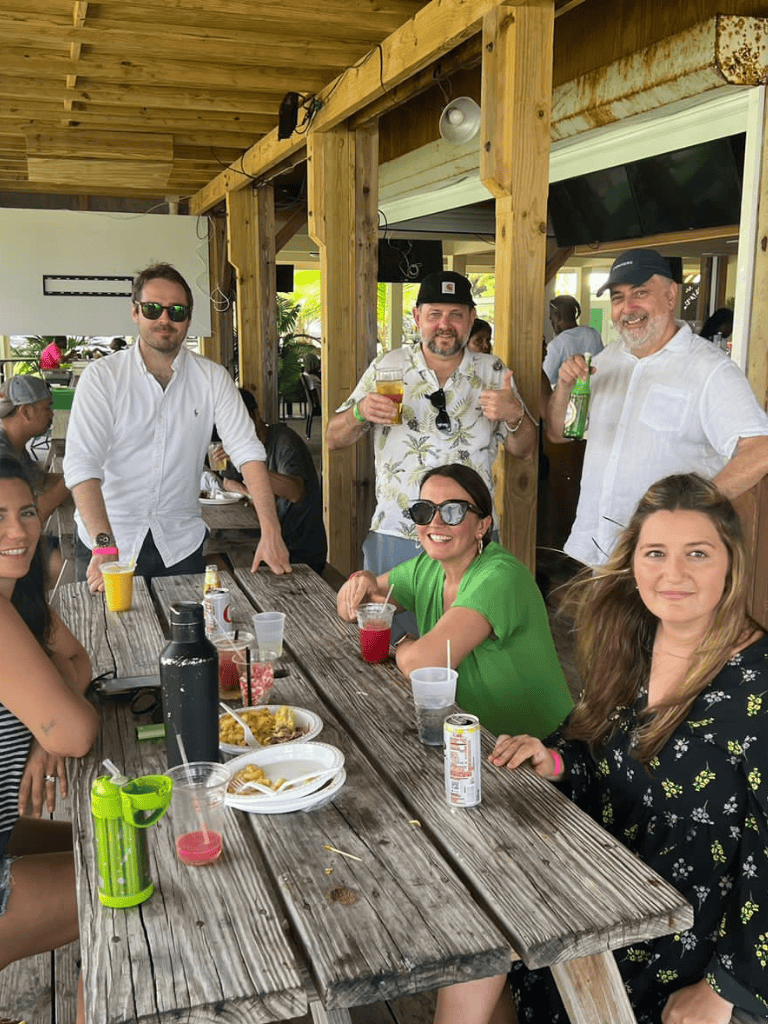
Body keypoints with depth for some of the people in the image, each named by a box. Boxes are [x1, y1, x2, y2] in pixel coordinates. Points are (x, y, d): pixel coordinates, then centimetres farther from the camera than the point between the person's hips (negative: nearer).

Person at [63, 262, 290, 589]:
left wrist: (271, 533, -21)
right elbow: (82, 463, -18)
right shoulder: (102, 376, -8)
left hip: (181, 541, 2)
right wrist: (105, 547, -31)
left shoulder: (212, 379, -2)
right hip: (105, 540, -2)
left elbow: (248, 451, -9)